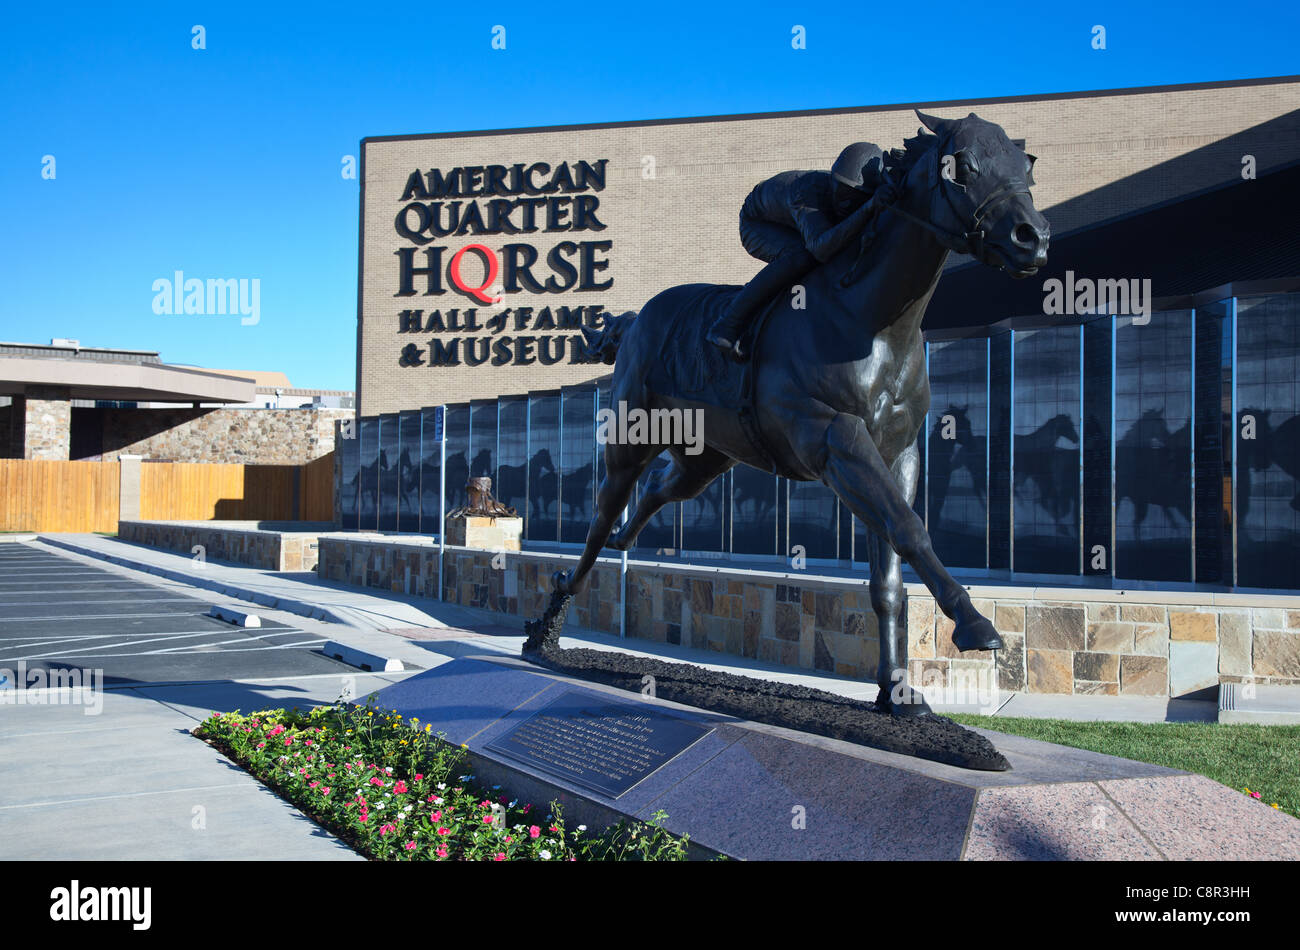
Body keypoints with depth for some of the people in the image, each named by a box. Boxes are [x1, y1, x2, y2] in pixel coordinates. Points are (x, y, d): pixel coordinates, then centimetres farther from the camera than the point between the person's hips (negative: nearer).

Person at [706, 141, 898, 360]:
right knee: (800, 256, -35)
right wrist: (869, 209, -65)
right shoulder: (809, 193, -43)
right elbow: (822, 248, -58)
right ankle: (727, 327, -31)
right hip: (758, 225, -7)